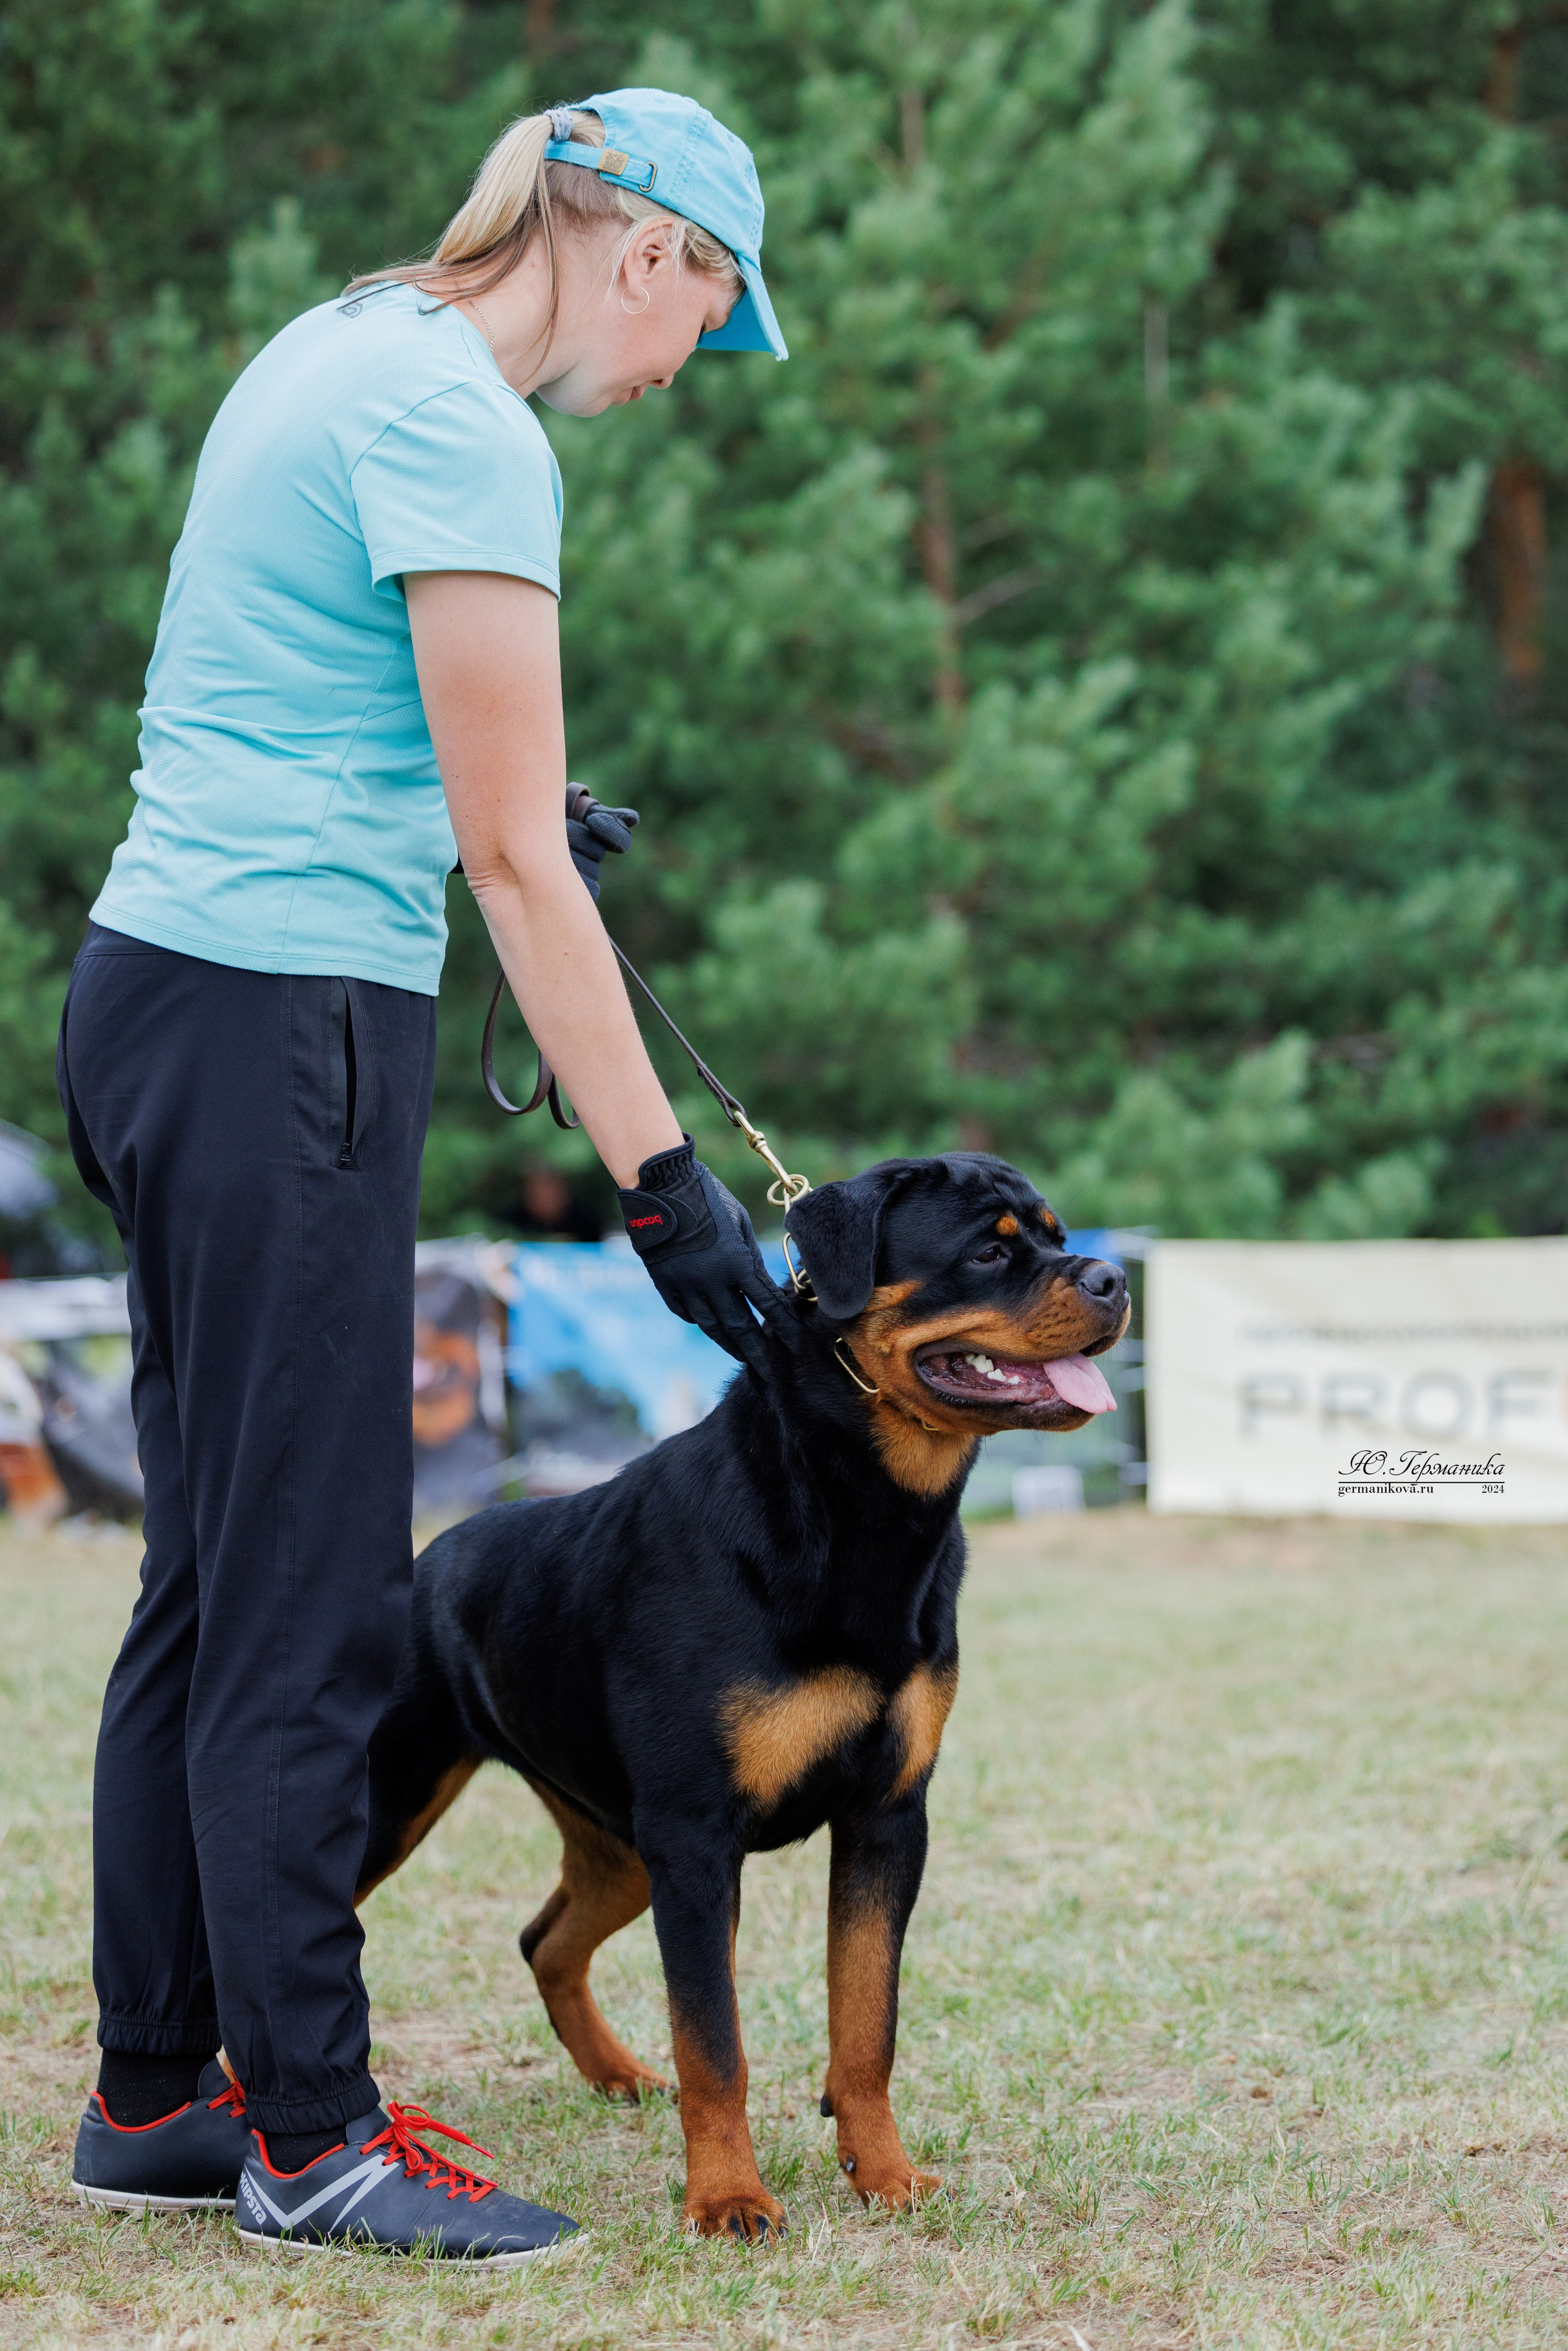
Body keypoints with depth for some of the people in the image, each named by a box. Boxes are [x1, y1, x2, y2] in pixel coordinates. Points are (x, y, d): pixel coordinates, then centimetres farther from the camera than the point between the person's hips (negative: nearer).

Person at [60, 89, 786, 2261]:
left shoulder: (344, 351, 16)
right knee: (309, 1601, -4)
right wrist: (661, 1180, -17)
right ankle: (312, 2141, 3)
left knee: (223, 1575, 13)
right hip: (283, 1029, -10)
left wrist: (492, 808, 31)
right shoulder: (459, 424, -13)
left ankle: (155, 2096, 20)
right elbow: (512, 853, -17)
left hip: (167, 1000, 10)